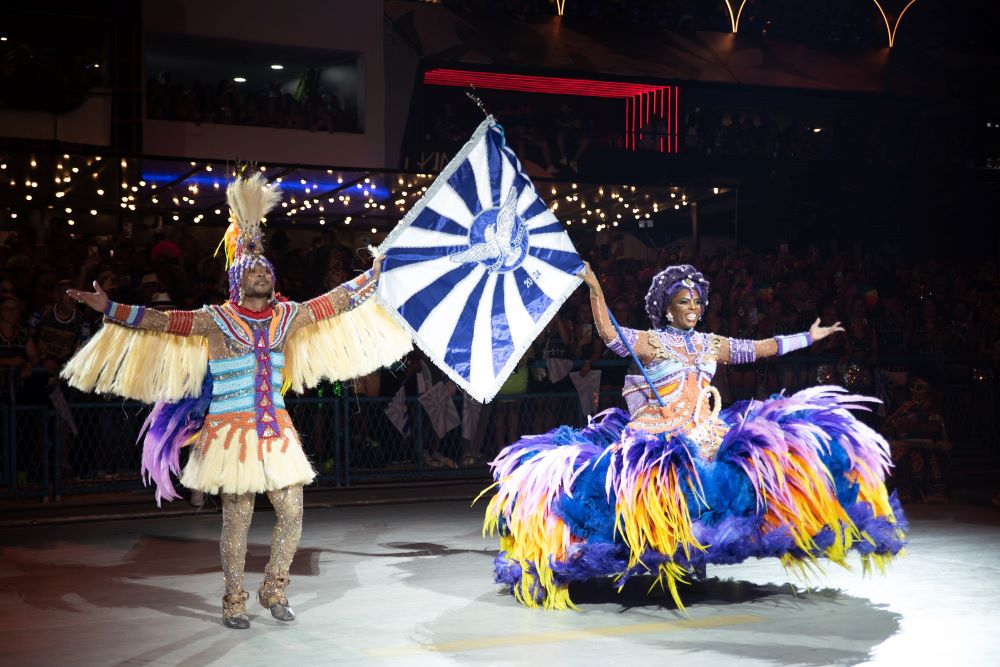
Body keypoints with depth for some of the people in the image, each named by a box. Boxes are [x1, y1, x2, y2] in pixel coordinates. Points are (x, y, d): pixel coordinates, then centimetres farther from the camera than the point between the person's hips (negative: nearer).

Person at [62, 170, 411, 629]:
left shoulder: (287, 316, 8)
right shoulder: (217, 320, -3)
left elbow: (334, 301, 15)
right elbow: (161, 321, -9)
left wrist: (375, 276, 18)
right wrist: (109, 309, -17)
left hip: (276, 431, 4)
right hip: (232, 431, -4)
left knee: (292, 514, 2)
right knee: (237, 519, 1)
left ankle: (273, 590, 21)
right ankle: (234, 602, 14)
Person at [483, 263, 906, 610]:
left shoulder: (711, 344, 17)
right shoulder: (649, 342, 1)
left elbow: (762, 348, 21)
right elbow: (609, 334, -15)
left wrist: (808, 337, 24)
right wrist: (595, 290, -26)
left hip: (705, 435, 6)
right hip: (658, 436, -5)